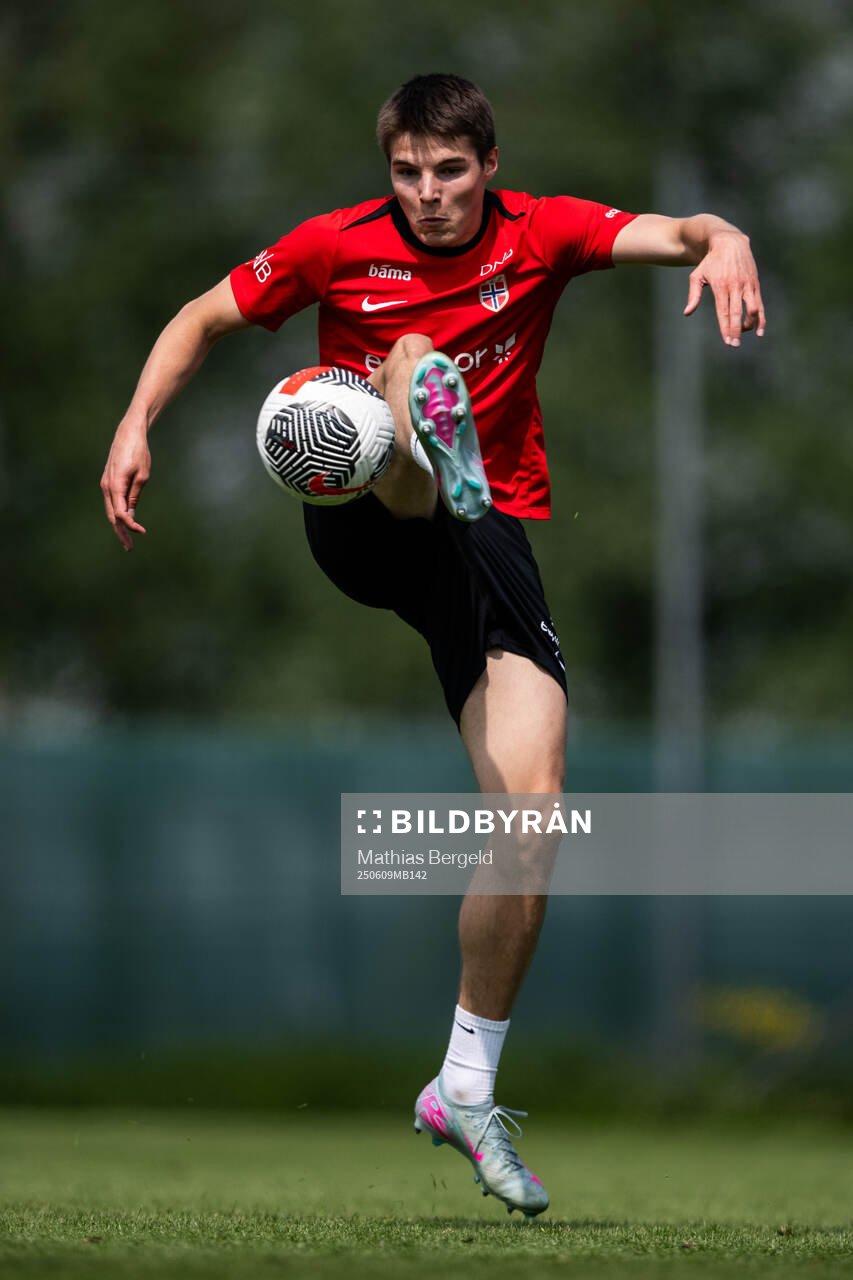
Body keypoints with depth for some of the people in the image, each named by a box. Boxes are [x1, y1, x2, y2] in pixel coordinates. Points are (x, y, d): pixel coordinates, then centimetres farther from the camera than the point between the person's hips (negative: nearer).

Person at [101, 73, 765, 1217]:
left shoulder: (538, 236, 1)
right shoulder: (336, 249, 1)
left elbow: (672, 234, -14)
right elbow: (204, 319, 13)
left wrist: (723, 242, -38)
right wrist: (137, 425, -2)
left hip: (488, 530, 1)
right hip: (363, 517, -1)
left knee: (533, 805, -10)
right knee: (417, 359, -31)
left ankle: (468, 1087, 3)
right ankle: (425, 450, -72)